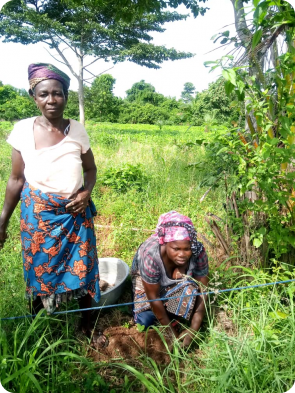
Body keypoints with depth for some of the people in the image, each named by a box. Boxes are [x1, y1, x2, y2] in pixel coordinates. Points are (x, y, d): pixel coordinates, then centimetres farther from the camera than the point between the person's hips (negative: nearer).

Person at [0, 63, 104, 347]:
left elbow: (90, 169, 8)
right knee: (39, 271, 13)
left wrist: (86, 193, -12)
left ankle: (86, 325, 34)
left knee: (82, 269, 9)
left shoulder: (77, 130, -5)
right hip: (38, 214, 0)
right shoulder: (23, 130, -8)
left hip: (75, 213, 1)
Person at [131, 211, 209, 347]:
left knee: (190, 287, -30)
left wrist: (193, 329, -25)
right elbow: (153, 297, -29)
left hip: (180, 279, 2)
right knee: (145, 320, -17)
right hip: (146, 278, -1)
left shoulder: (198, 252, -33)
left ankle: (175, 319, -3)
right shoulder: (151, 256, -41)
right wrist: (172, 332, -21)